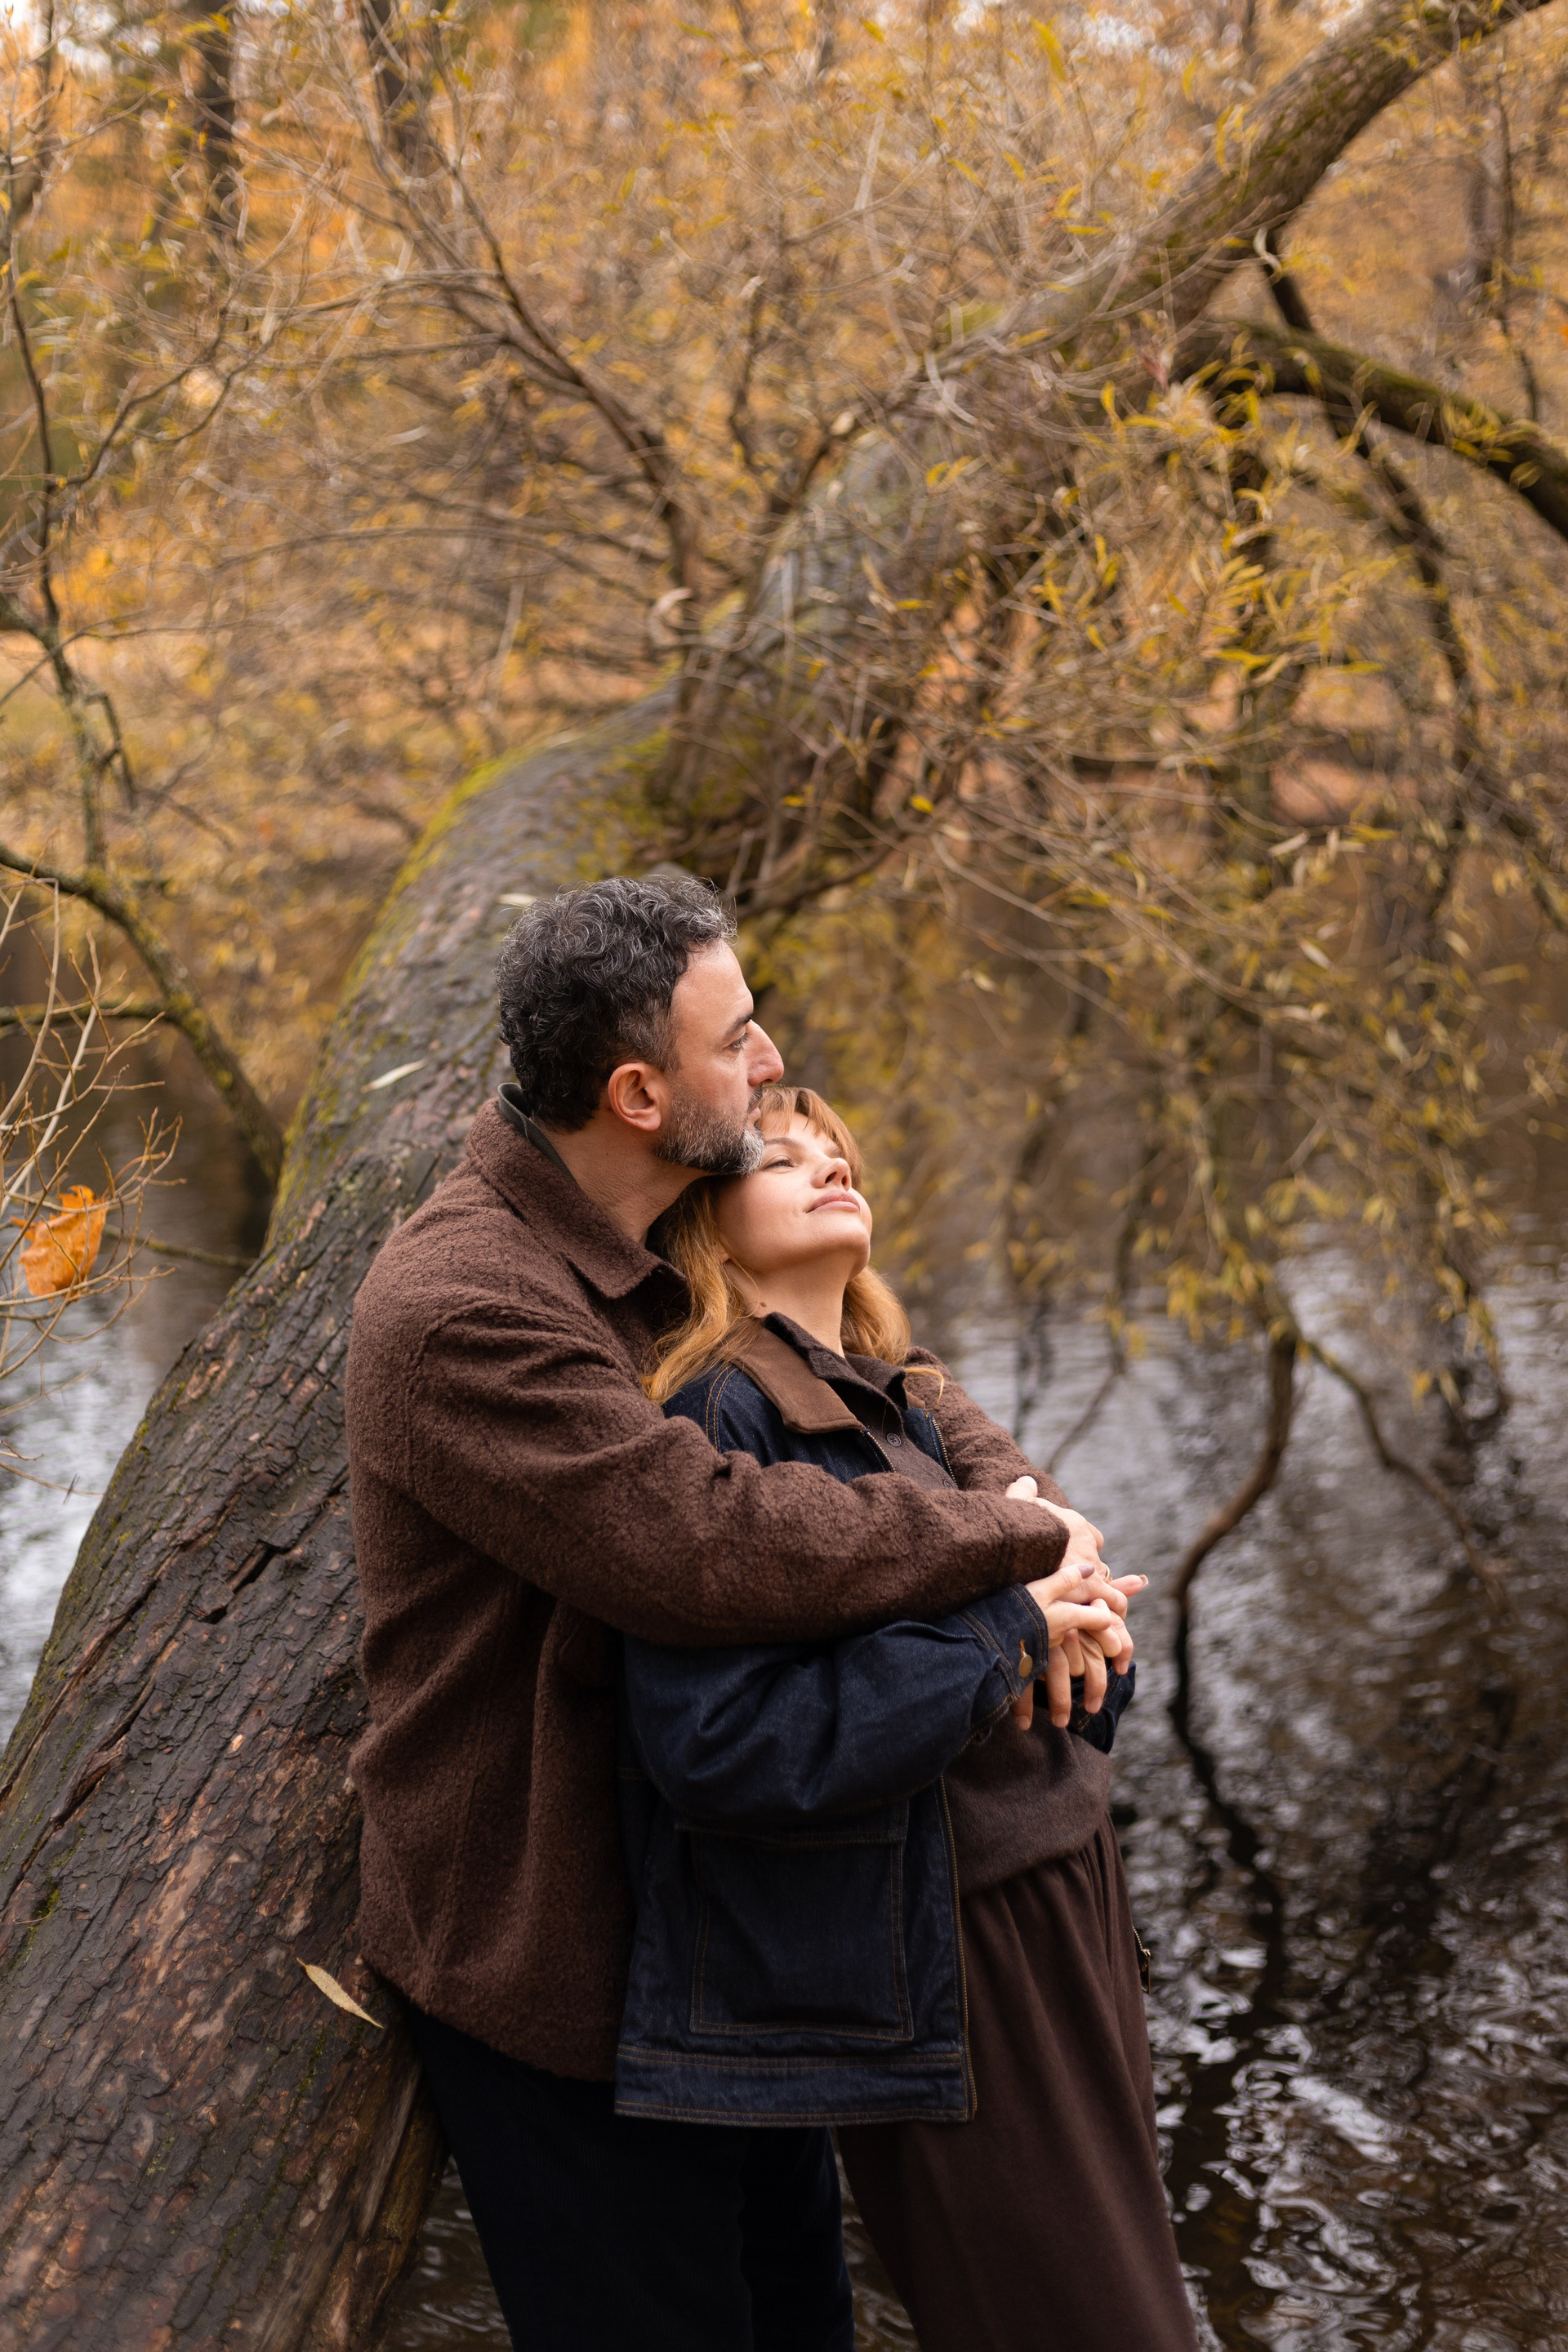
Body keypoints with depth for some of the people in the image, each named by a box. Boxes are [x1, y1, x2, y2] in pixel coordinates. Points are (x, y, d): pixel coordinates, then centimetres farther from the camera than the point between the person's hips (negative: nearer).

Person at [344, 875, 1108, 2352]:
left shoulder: (670, 1257, 3)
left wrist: (1018, 1496, -8)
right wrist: (1016, 1544, -25)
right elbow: (711, 1542, -38)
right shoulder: (460, 1310, -28)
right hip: (549, 1953, -9)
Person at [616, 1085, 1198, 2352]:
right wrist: (996, 1640, -21)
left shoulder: (902, 1405, 12)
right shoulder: (718, 1414, -14)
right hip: (941, 1969, -8)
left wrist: (1082, 1633, -6)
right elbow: (714, 1746, -25)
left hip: (1062, 1907, 8)